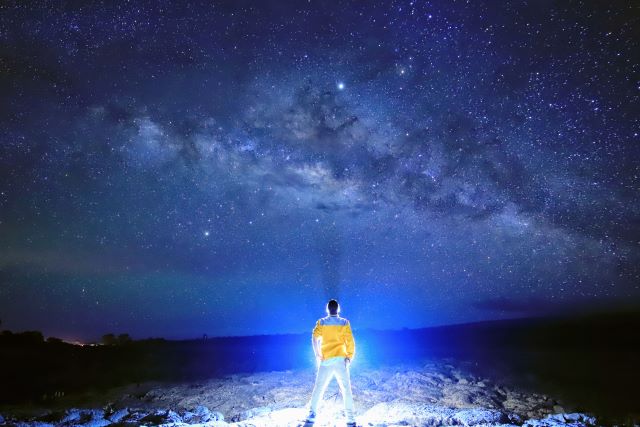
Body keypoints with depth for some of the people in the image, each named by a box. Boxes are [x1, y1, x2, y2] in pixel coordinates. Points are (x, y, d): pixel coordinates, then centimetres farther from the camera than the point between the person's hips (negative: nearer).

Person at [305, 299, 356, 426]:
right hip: (341, 359, -1)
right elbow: (350, 341, -6)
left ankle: (312, 414, 12)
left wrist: (317, 355, -1)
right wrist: (350, 356, -5)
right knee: (346, 389, 2)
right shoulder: (344, 323, 3)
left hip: (326, 360, 1)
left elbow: (315, 338, -8)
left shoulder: (321, 322, 4)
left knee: (319, 388, 11)